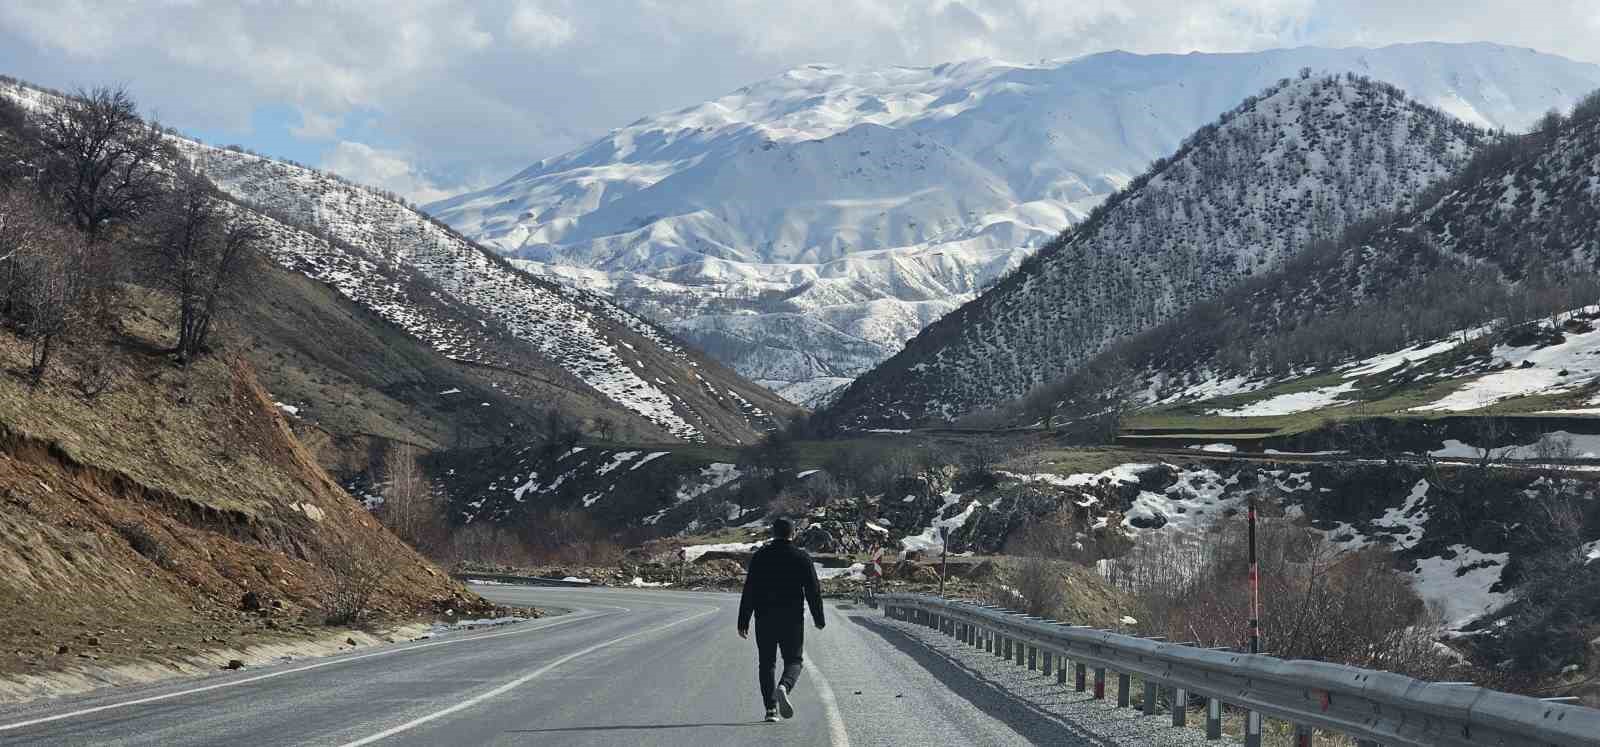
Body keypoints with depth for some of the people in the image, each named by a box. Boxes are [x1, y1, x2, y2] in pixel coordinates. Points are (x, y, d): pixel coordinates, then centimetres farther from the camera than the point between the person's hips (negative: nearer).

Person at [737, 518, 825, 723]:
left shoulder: (760, 556, 2)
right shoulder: (802, 558, 0)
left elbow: (749, 591, -1)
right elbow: (813, 590, 0)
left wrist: (743, 622, 2)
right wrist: (819, 619, 10)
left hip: (765, 619, 1)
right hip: (792, 620, -1)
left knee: (766, 662, 10)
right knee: (793, 660, 7)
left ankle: (771, 708, 3)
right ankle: (784, 687, -24)